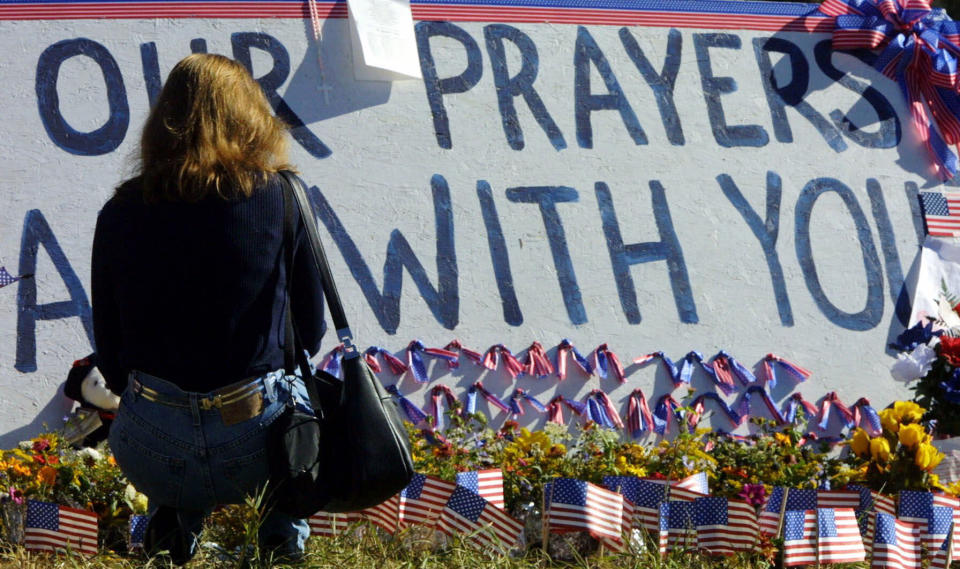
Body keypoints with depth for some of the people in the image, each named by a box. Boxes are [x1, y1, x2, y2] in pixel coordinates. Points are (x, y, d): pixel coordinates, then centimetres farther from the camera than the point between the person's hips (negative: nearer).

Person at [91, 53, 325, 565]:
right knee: (302, 384, 34)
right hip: (258, 444, -1)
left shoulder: (120, 215, 1)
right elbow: (310, 330, 5)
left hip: (150, 456, 2)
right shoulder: (280, 199, -2)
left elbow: (110, 352, 7)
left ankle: (174, 517, 15)